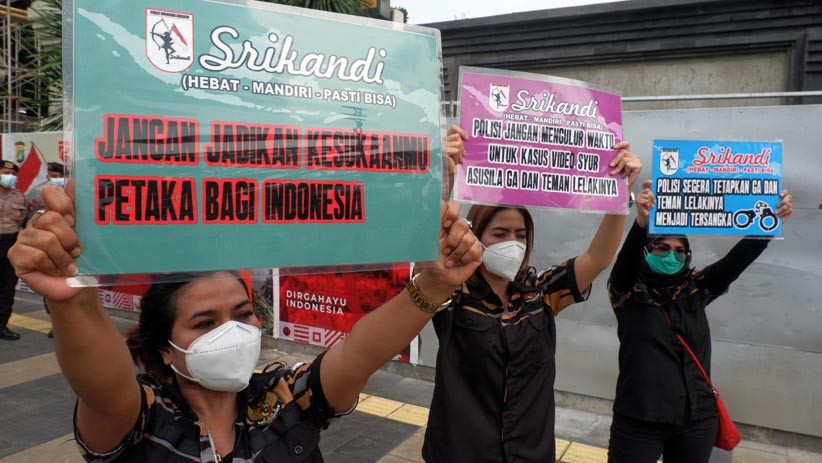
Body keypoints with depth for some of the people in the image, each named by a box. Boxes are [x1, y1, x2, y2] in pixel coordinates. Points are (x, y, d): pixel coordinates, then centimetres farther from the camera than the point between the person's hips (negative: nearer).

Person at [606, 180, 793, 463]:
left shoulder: (695, 289, 4)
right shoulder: (629, 292, -6)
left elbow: (738, 259, -7)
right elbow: (626, 258, -26)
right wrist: (642, 222, -44)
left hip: (697, 420, 4)